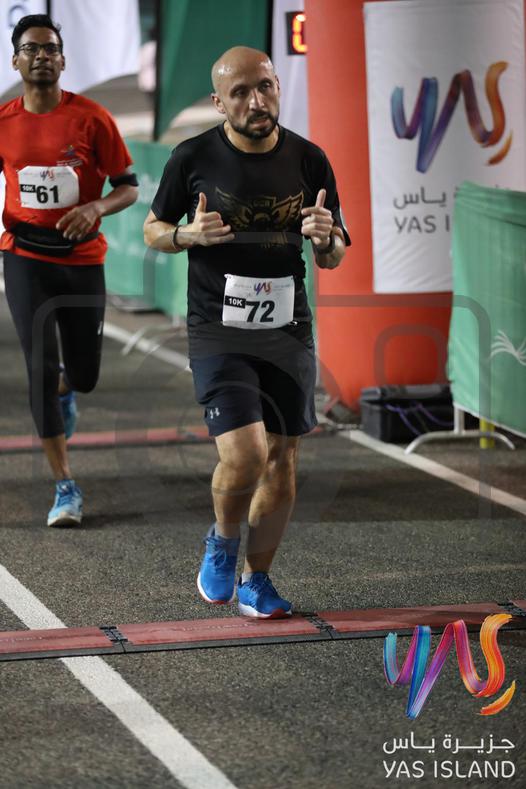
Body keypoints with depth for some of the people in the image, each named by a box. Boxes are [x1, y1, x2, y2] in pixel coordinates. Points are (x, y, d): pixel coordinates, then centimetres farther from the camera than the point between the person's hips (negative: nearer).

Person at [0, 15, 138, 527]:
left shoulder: (91, 119, -7)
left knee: (84, 375, 6)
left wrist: (96, 207, -23)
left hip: (83, 259, 0)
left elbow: (129, 187, -3)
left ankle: (65, 389, 47)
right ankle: (65, 486, -1)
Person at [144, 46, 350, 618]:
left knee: (281, 459, 6)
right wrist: (188, 234, -14)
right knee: (245, 454, -17)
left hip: (288, 331, 3)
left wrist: (325, 239, -14)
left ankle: (255, 580, 25)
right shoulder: (193, 159, -6)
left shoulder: (308, 161, 1)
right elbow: (153, 229, 8)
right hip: (218, 331, -3)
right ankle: (222, 541, 15)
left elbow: (334, 258, 10)